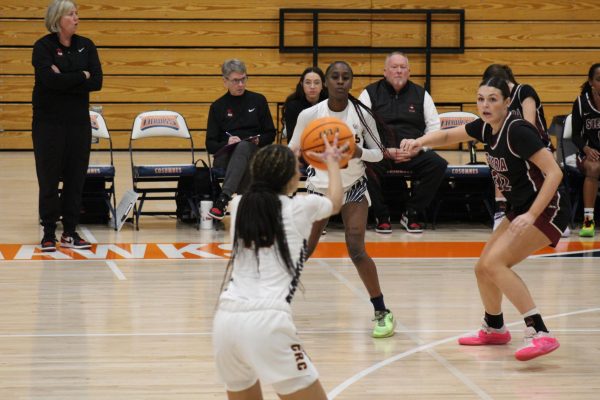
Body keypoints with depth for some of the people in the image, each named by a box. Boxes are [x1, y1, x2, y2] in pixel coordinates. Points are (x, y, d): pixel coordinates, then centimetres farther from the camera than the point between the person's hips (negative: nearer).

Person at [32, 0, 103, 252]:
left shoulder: (86, 46, 6)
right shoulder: (43, 47, -5)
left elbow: (97, 82, -5)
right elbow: (49, 79, -21)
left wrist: (64, 80, -14)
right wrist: (81, 77, -11)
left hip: (79, 120, 4)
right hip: (49, 121, -4)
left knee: (76, 177, 4)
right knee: (49, 178, -1)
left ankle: (70, 232, 12)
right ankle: (49, 233, 6)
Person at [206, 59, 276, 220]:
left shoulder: (258, 100, 13)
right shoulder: (218, 106, 12)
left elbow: (270, 134, 14)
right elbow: (210, 145, 8)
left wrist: (259, 140, -9)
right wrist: (227, 143, -14)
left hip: (254, 154, -1)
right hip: (225, 157, 1)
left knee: (243, 146, -38)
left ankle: (224, 198, -56)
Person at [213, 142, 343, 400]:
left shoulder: (239, 205, 15)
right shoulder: (301, 207, 5)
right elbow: (335, 202, 30)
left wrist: (286, 161, 57)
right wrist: (332, 161, 48)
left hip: (226, 318, 5)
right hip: (267, 321, -5)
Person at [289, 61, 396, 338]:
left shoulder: (362, 114, -13)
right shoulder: (309, 115, -13)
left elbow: (379, 153, -5)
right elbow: (292, 150, -1)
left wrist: (358, 152, -25)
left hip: (353, 188, -1)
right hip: (319, 188, 1)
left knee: (356, 250, -16)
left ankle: (382, 313, -5)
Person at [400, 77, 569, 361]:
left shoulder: (517, 131, -22)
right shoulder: (486, 128, 2)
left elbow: (554, 172, -26)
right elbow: (448, 135, 17)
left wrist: (531, 215, -30)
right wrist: (420, 142, -3)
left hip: (547, 210, -9)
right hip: (522, 210, 9)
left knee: (493, 263, -22)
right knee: (483, 268, 13)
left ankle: (540, 334, -24)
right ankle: (494, 329, 38)